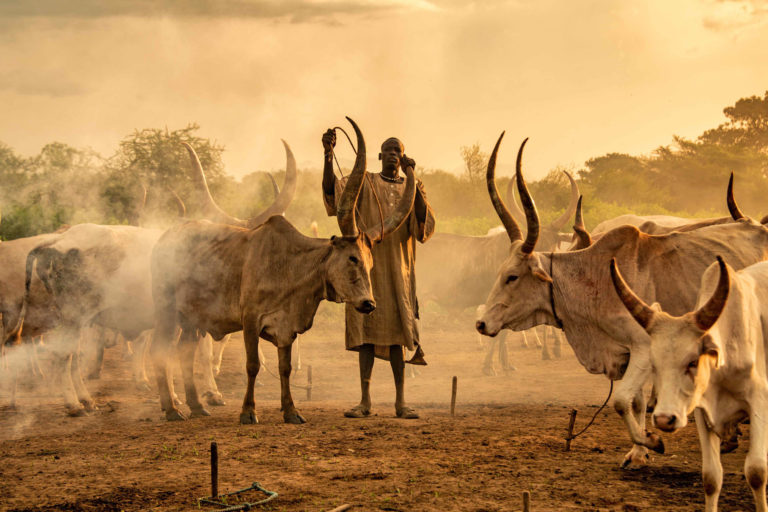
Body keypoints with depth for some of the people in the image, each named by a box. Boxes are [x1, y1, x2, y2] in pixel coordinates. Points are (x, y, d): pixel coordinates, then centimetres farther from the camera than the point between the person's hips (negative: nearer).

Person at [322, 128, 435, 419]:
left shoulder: (411, 190, 10)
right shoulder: (364, 184, 7)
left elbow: (424, 224, -9)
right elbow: (331, 190, -10)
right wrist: (328, 155, -26)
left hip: (397, 269, 1)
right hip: (366, 265, -1)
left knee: (396, 332, 0)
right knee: (366, 330, -2)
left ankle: (401, 402, 2)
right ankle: (365, 401, -1)